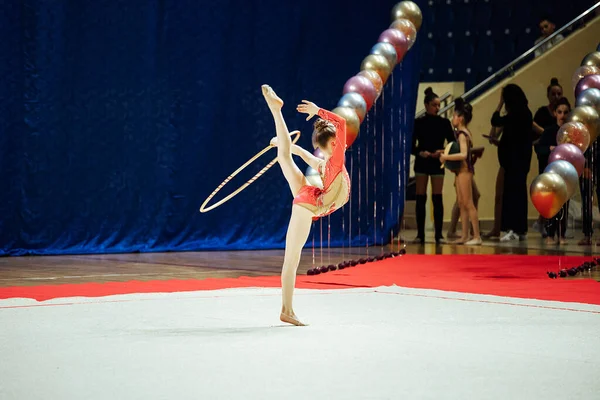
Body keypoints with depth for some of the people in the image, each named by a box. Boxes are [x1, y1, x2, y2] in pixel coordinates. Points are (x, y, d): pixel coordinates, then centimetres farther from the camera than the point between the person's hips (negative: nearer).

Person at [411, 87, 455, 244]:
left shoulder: (444, 123, 3)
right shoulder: (418, 122, 0)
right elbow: (411, 145, 0)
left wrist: (442, 152, -17)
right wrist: (420, 153, -18)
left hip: (437, 163, 0)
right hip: (421, 163, 0)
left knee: (437, 198, -1)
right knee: (420, 198, 0)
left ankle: (439, 234, 2)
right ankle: (420, 234, 4)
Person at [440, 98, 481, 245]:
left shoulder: (462, 134, -15)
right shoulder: (463, 132, 12)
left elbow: (463, 154, -27)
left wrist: (446, 157, -22)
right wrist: (446, 155, 9)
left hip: (465, 170, -10)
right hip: (460, 170, 10)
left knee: (468, 204, -8)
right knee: (461, 204, 11)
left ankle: (477, 237, -6)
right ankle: (465, 236, 15)